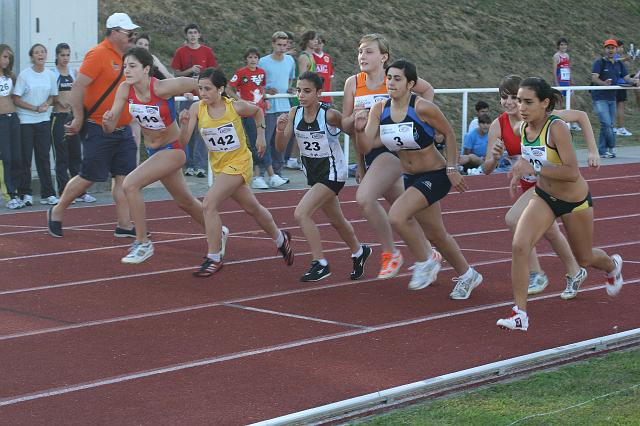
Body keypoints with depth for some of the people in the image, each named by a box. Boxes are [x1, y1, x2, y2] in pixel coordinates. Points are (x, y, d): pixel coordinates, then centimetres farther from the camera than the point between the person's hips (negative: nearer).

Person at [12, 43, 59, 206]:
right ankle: (25, 193, 6)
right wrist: (35, 108, -14)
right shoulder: (24, 75, -7)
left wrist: (46, 105, -7)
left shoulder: (50, 75, 4)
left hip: (44, 121, 3)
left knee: (44, 157, 3)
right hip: (25, 121, -3)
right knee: (25, 158, -1)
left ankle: (47, 194, 6)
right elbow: (16, 99, -7)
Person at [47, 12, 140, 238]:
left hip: (122, 130, 7)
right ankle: (57, 213, 18)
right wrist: (78, 120, -16)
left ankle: (124, 225, 6)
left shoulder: (125, 57, 10)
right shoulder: (98, 54, -15)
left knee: (123, 177, 3)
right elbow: (78, 87, -19)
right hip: (99, 131, -7)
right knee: (88, 177, 0)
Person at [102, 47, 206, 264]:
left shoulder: (162, 88, -28)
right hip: (153, 151, 7)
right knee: (185, 201, 24)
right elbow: (110, 128, -12)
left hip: (174, 148, -7)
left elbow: (199, 85, -16)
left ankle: (143, 243, -10)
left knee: (130, 184, -23)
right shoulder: (125, 89, -13)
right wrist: (107, 121, -33)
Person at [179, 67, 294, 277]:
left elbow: (258, 111, 6)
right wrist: (184, 124, -33)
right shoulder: (197, 108, -10)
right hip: (219, 165, 5)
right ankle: (281, 239, 46)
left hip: (239, 162, -5)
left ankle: (214, 258, -12)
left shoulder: (235, 106, -16)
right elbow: (183, 141, -17)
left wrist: (261, 135, 1)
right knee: (252, 208, 21)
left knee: (209, 203, -21)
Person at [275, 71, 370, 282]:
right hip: (312, 172, 6)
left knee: (301, 213, -20)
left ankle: (320, 264, -8)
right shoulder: (294, 113, -7)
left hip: (332, 171, -6)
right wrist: (280, 130, -26)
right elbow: (281, 147, -7)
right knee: (336, 220, 22)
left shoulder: (329, 115, -22)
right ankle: (359, 251, 49)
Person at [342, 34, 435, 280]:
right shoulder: (353, 83, 3)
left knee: (364, 197, -24)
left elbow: (428, 90, 11)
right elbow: (346, 126, 6)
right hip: (368, 152, 6)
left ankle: (390, 253, -7)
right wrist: (355, 117, -15)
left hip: (393, 148, -6)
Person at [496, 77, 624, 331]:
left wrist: (535, 169, -44)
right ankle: (520, 314, -14)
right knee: (519, 246, -20)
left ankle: (612, 265, 56)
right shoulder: (523, 128, -9)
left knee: (584, 258, 18)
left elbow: (572, 172, -37)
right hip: (544, 197, 5)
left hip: (575, 201, -5)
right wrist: (521, 173, -1)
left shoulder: (556, 128, -29)